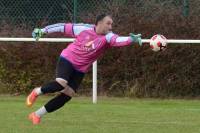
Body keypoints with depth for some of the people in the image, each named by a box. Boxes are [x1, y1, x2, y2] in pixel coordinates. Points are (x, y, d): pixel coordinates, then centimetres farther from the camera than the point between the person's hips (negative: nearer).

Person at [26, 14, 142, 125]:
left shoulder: (108, 37, -12)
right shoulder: (84, 29, -13)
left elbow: (118, 40, -34)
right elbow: (63, 27, -3)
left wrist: (132, 39, -55)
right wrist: (42, 31, 0)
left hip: (80, 70, 3)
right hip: (67, 60, -3)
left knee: (67, 96, -5)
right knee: (61, 84, -28)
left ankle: (37, 115, 8)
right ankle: (37, 92, 1)